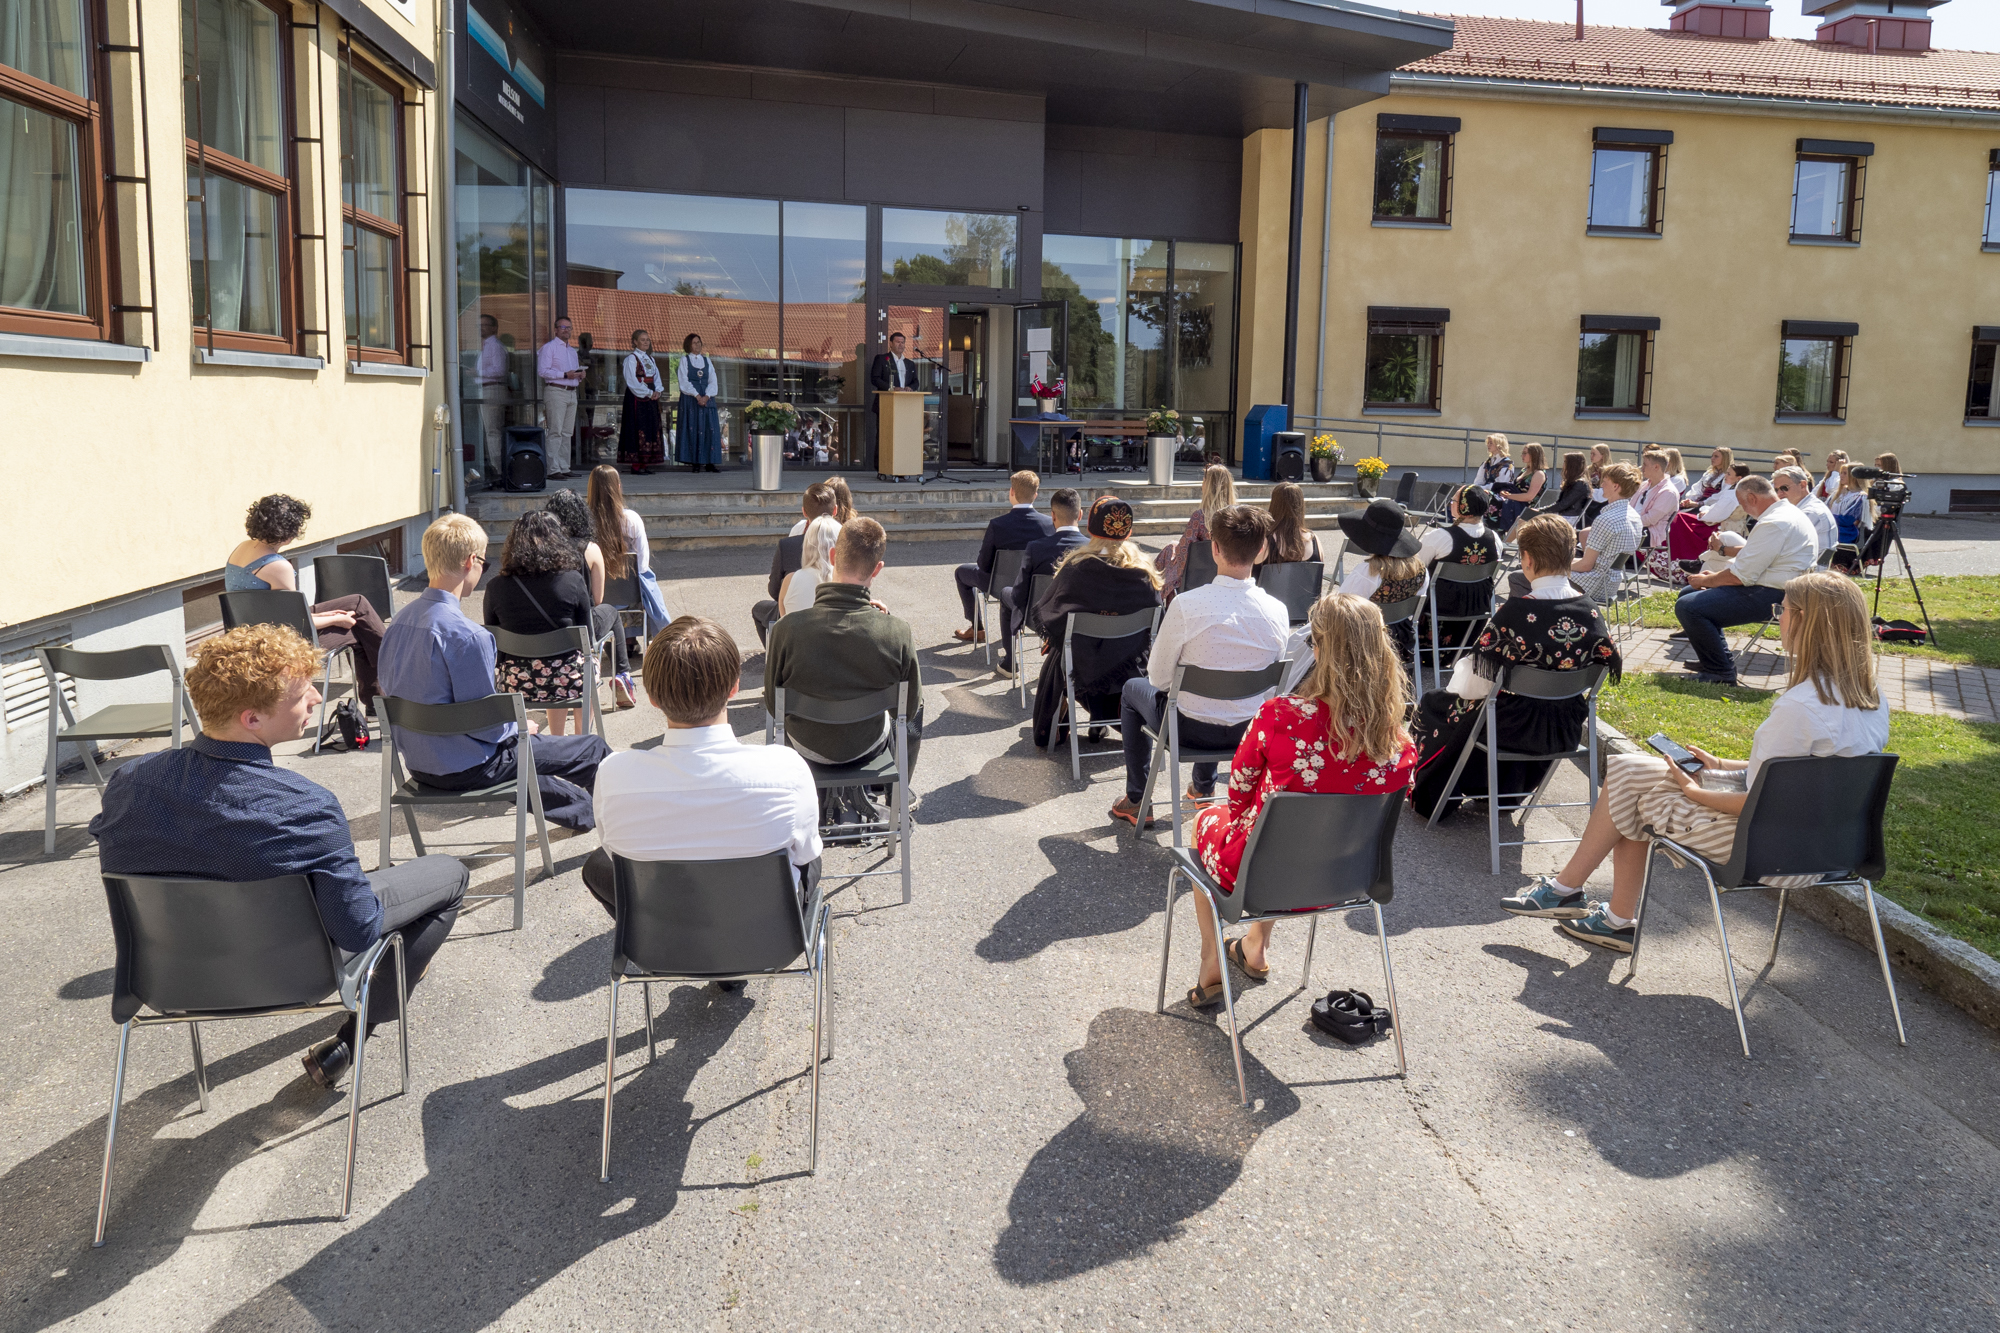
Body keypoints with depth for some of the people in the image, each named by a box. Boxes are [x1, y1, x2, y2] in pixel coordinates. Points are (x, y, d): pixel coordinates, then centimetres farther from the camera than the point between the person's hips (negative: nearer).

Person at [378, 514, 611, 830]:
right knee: (593, 750, 4)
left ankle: (583, 809, 55)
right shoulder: (466, 635, -27)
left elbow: (387, 691, 11)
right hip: (464, 771, -9)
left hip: (418, 763, 9)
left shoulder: (399, 622, -1)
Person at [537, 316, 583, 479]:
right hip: (556, 391, -8)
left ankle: (564, 468, 10)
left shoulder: (573, 351, 24)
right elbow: (542, 370, -12)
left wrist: (580, 375, 7)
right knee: (555, 432, -11)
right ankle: (553, 470, -13)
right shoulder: (548, 347, -1)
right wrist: (565, 375, -18)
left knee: (567, 433, 7)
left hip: (572, 393, 8)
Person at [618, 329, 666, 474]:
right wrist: (648, 393, -15)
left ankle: (645, 464, 8)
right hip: (637, 398, -8)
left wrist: (658, 391, -5)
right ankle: (636, 466, -10)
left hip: (651, 398, 8)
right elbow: (632, 381, -13)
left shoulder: (650, 359, 18)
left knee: (651, 428, 4)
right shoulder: (631, 358, -5)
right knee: (638, 429, -10)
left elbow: (657, 377, 15)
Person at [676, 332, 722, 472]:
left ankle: (709, 463, -3)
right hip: (690, 398, -3)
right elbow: (684, 381, -5)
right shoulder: (684, 360, 5)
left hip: (707, 397, 3)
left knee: (709, 428, -4)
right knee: (692, 428, -7)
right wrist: (697, 396, -16)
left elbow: (713, 381, 7)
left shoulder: (707, 360, 14)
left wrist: (706, 396, -10)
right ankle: (693, 462, -7)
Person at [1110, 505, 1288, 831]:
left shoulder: (1186, 605, -25)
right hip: (1250, 731, 4)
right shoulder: (1277, 611, -14)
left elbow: (1159, 677, -13)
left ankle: (1136, 801, 34)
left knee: (1133, 689, 28)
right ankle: (1203, 788, 54)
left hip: (1192, 730, -4)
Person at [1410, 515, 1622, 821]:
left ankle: (1430, 798, 39)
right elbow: (1612, 664, 5)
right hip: (1566, 730, 6)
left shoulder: (1515, 612, -27)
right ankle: (1505, 792, 58)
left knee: (1433, 705, 22)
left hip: (1513, 726, -6)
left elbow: (1474, 683, -23)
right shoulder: (1590, 613, -11)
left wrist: (1457, 678, 1)